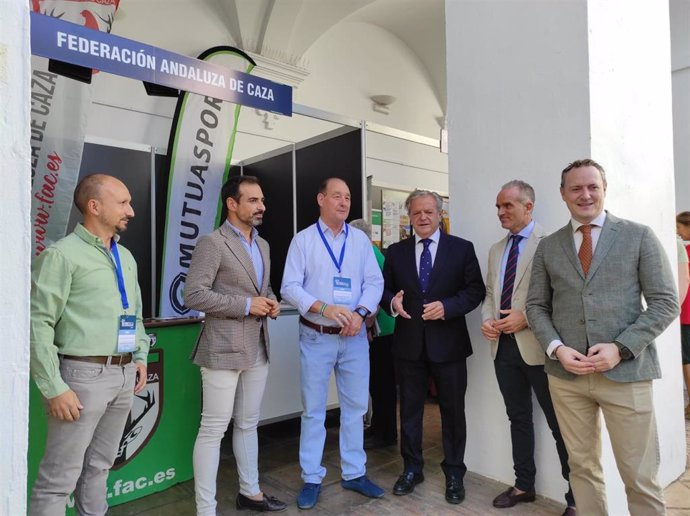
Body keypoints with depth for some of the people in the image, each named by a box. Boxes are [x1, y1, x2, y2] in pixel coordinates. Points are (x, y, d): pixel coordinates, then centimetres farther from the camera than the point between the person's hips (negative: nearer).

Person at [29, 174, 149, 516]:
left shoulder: (126, 257, 12)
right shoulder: (63, 254, -10)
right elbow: (39, 324, -14)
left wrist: (140, 357, 12)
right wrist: (55, 388, -16)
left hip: (125, 374, 7)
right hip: (84, 374, -6)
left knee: (99, 466, 19)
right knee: (60, 476, 3)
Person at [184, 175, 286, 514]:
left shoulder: (263, 245, 14)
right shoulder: (212, 243, -10)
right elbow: (193, 295, -17)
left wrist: (271, 302, 1)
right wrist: (246, 305, -18)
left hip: (258, 349, 8)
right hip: (224, 349, -7)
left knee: (248, 424, 18)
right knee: (213, 429, 1)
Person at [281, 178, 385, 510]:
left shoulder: (360, 239, 6)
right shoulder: (302, 240, -3)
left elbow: (375, 282, 3)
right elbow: (290, 287, -8)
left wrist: (360, 313, -13)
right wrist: (324, 308, -21)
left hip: (354, 336, 3)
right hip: (316, 337, -2)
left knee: (355, 406, 12)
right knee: (313, 409, 8)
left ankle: (354, 474, 29)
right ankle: (311, 479, 23)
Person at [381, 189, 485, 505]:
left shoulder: (462, 248, 0)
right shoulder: (396, 252, 7)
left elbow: (476, 290, -4)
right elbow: (384, 289, 8)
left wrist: (446, 306, -19)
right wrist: (392, 301, -15)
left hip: (448, 343, -2)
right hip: (408, 343, 2)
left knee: (453, 410, 10)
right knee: (409, 409, 13)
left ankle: (454, 474, 28)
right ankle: (412, 469, 31)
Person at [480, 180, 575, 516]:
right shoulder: (496, 249, 15)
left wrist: (525, 318, -18)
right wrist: (487, 320, 0)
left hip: (537, 346, -7)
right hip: (503, 346, 7)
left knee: (559, 423, 6)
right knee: (518, 418, 18)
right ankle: (524, 485, 33)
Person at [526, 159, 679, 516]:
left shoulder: (639, 236, 2)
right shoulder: (548, 247, 8)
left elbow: (665, 302, -1)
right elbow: (536, 306, 10)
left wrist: (621, 348, -13)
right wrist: (557, 349, -8)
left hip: (626, 371, -2)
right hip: (566, 373, 2)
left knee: (640, 478, 4)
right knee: (582, 467, 13)